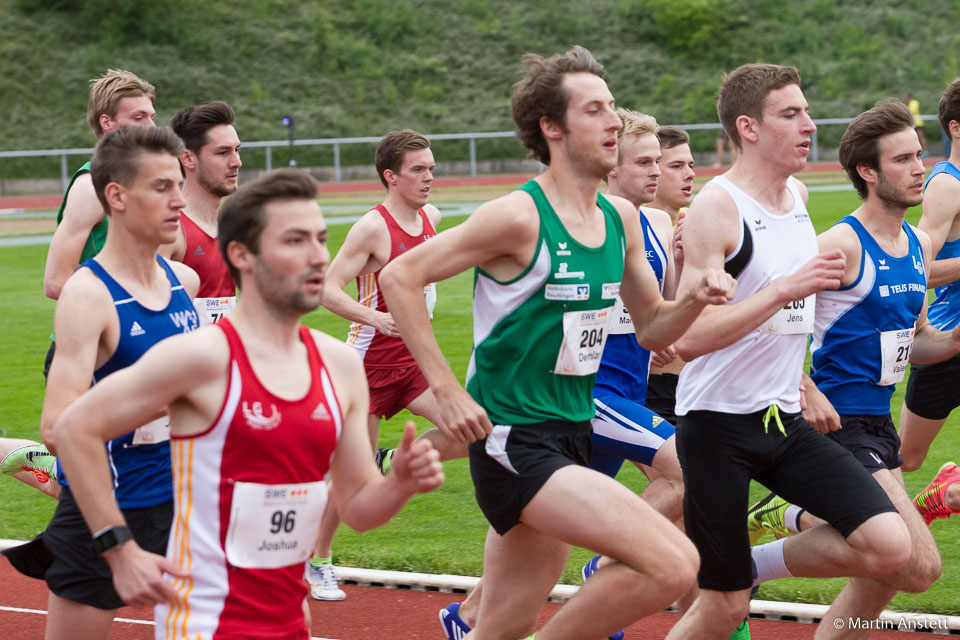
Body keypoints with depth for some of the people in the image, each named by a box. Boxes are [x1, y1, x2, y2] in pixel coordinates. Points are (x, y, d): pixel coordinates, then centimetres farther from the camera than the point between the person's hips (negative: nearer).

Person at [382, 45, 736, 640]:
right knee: (674, 564, -21)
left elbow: (651, 327, 18)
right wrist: (447, 390, -17)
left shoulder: (621, 218, 9)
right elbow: (399, 277, -13)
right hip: (515, 440, -8)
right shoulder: (521, 217, -15)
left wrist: (695, 301, -3)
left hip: (573, 435, 8)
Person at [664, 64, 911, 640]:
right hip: (719, 424, -7)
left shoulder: (797, 195, 9)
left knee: (889, 547, -11)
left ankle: (752, 565, 10)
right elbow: (687, 337, -22)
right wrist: (785, 290, -26)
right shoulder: (716, 208, -14)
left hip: (785, 420, 7)